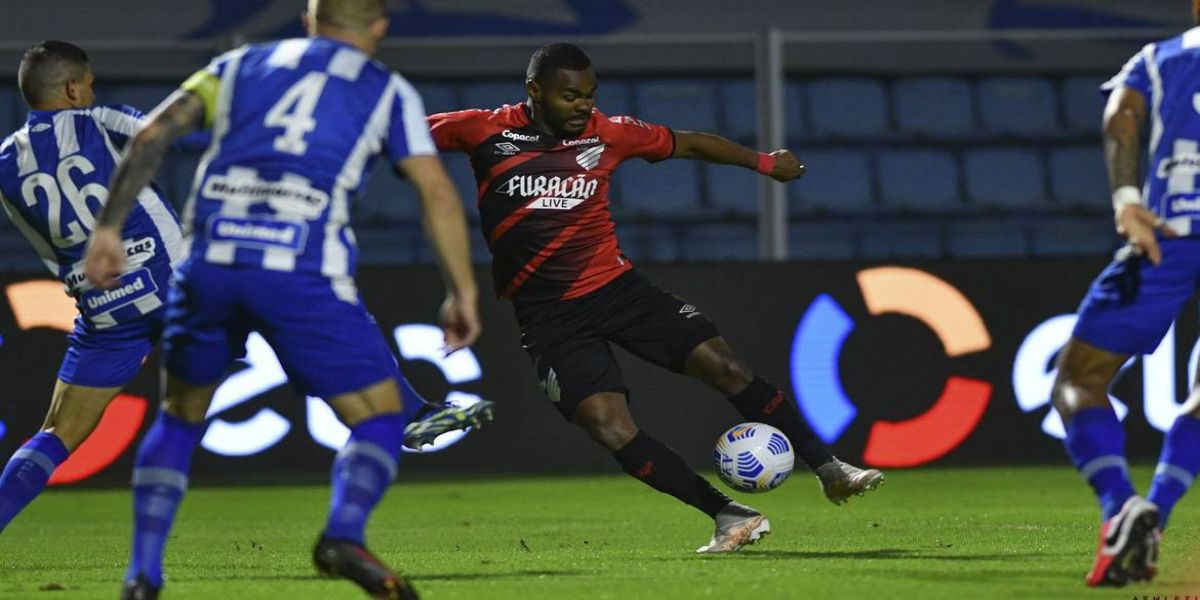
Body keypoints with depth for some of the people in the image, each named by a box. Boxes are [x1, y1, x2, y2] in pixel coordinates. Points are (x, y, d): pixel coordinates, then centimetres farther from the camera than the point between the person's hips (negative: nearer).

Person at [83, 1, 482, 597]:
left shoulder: (242, 65, 23)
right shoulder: (388, 91, 17)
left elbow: (152, 134, 11)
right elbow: (437, 193, 6)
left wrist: (108, 229, 11)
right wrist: (462, 292, 11)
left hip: (211, 263, 3)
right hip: (304, 273, -3)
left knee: (179, 415, 24)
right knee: (381, 420, 9)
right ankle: (343, 534, -20)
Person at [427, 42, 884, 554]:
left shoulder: (606, 133, 1)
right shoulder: (486, 131, -7)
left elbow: (687, 144, 14)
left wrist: (762, 162, 15)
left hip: (616, 284, 3)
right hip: (548, 315, -3)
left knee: (726, 367, -7)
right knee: (610, 427, -18)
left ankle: (829, 471, 4)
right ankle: (729, 516, -12)